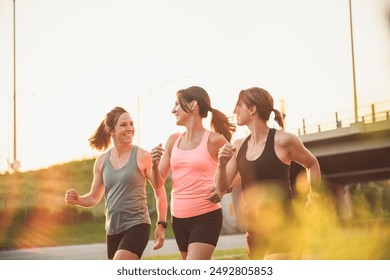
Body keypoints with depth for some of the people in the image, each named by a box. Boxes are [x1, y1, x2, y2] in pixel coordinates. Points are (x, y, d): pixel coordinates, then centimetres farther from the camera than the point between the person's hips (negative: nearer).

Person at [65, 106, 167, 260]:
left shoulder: (142, 156, -6)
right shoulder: (102, 161, 7)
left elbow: (160, 191, 0)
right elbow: (94, 198, 16)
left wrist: (161, 225, -4)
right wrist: (77, 199, -6)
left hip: (137, 226, -5)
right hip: (112, 230, 5)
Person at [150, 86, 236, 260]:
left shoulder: (214, 140, -8)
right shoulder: (173, 140, 8)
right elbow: (159, 182, 11)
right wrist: (155, 165, -9)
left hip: (206, 217, -6)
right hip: (179, 218, 6)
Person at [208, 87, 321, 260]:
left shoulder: (282, 140, -8)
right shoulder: (238, 147, 6)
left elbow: (312, 164, 9)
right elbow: (222, 188, 5)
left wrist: (313, 195, 2)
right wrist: (222, 164, -12)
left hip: (283, 228, -6)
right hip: (255, 230, 6)